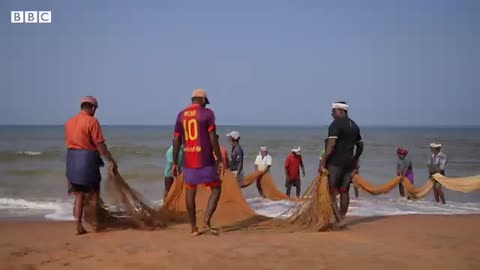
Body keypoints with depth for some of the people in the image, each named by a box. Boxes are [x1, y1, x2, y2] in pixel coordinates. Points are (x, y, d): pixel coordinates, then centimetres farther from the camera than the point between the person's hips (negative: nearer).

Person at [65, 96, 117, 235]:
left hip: (72, 159, 6)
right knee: (94, 193, 9)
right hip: (87, 159, -6)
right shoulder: (92, 121, -11)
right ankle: (96, 223, 17)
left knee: (79, 194, 10)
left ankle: (78, 225, 5)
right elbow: (100, 144, -14)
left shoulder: (69, 122, 10)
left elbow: (69, 142, 12)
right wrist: (111, 160, -9)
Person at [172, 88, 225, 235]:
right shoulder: (207, 113, -5)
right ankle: (207, 220, -9)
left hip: (188, 161, 5)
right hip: (205, 160, -4)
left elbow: (176, 140, 7)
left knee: (190, 192, 11)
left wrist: (175, 163, 12)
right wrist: (220, 160, -8)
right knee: (216, 189, 8)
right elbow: (213, 139, -12)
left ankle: (194, 228, 12)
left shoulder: (181, 115, 9)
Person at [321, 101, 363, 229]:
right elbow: (360, 145, 22)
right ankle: (341, 219, 14)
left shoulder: (335, 124, -10)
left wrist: (323, 162, -17)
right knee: (344, 191, 10)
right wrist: (355, 161, 28)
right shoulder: (354, 126, 15)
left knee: (331, 192, -3)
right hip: (349, 163, 8)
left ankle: (339, 220, -12)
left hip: (335, 162, -7)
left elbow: (331, 146, -19)